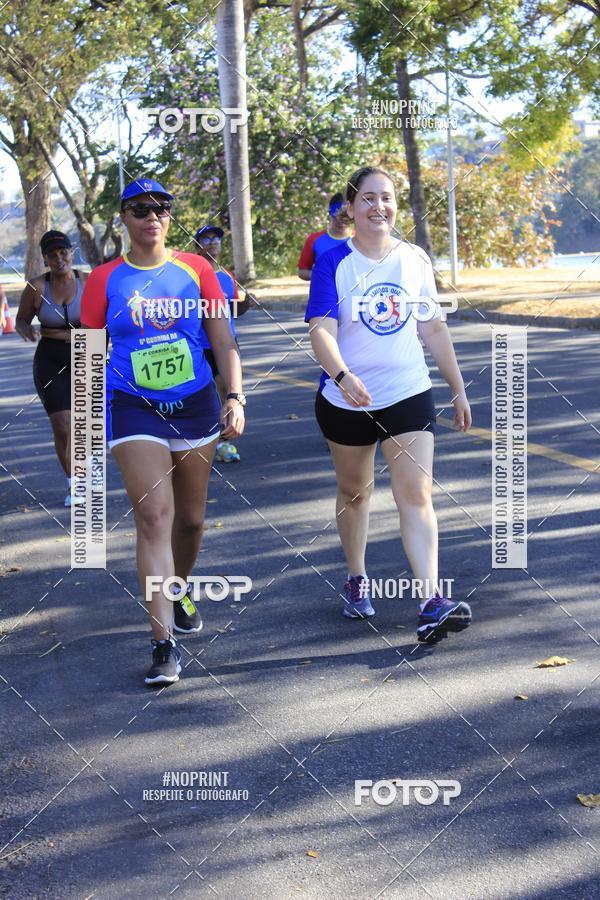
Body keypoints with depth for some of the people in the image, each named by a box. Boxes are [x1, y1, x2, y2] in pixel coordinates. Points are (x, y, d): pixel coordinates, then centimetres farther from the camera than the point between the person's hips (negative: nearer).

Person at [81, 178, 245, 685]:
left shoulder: (196, 270, 3)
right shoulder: (105, 280, 1)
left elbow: (224, 342, 4)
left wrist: (235, 397, -6)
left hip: (195, 405, 2)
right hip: (135, 410, -2)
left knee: (190, 518, 12)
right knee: (154, 517, -13)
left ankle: (180, 593, 41)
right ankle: (164, 643, -12)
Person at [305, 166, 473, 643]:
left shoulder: (416, 259, 3)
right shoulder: (333, 263, -7)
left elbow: (434, 329, 10)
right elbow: (321, 330, -19)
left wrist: (458, 389, 12)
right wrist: (343, 376, -37)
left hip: (409, 394, 1)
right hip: (347, 400, -1)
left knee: (416, 493, -10)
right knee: (354, 491, 15)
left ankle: (432, 604, -16)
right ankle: (357, 581, 36)